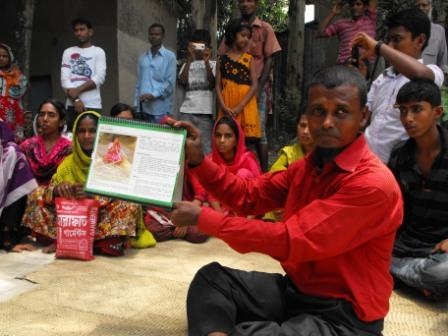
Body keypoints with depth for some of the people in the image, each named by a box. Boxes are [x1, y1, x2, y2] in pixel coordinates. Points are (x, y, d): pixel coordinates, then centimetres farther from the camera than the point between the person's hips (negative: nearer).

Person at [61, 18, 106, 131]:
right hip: (72, 105, 2)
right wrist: (75, 99, -9)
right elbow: (64, 79, 4)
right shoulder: (68, 52, 15)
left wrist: (78, 90, -12)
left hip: (93, 105, -2)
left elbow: (99, 78, -5)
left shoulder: (98, 52, 8)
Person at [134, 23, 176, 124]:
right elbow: (139, 83, 15)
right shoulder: (142, 57, 14)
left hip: (160, 109, -4)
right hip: (142, 108, 4)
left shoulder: (169, 56, 1)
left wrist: (153, 95, -16)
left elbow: (170, 82, -6)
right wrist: (136, 104, 8)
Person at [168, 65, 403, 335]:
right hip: (296, 289, 8)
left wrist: (203, 218, -22)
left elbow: (289, 240, -29)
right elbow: (250, 195, 9)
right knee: (211, 278, -2)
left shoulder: (374, 184, -24)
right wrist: (198, 160, -6)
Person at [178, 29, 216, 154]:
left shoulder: (212, 64, 11)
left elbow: (212, 83, -4)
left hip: (205, 111, -2)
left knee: (205, 146, -4)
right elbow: (182, 81, -1)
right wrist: (189, 60, -8)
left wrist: (206, 62, -11)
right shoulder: (187, 64, 16)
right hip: (187, 110, 2)